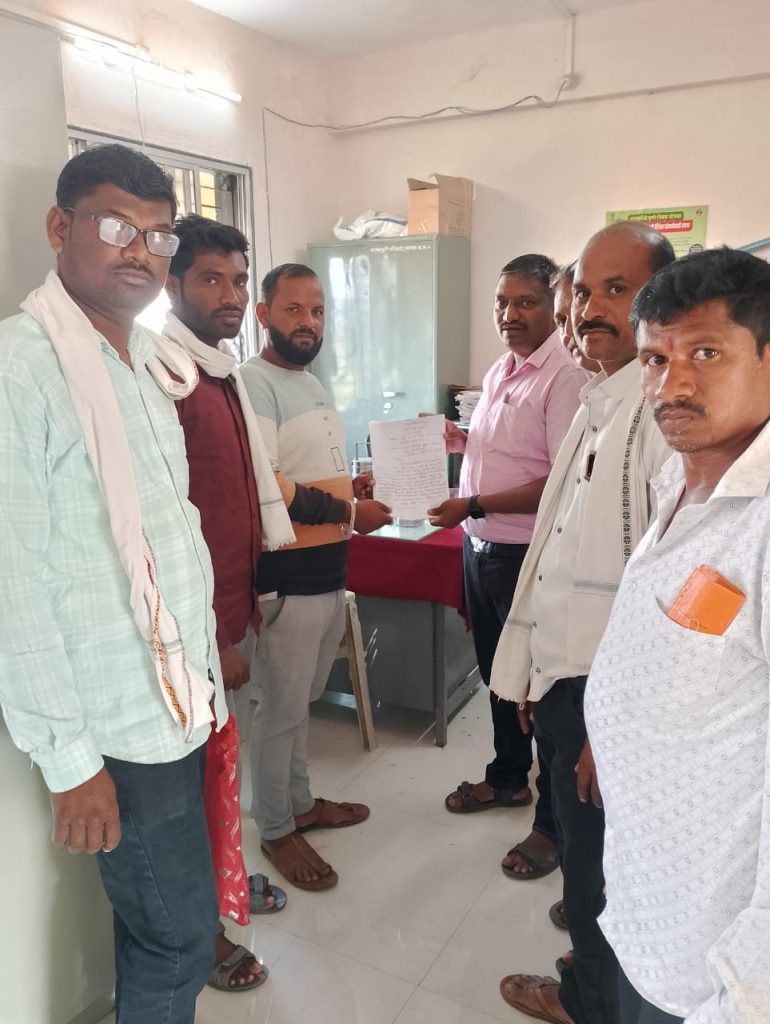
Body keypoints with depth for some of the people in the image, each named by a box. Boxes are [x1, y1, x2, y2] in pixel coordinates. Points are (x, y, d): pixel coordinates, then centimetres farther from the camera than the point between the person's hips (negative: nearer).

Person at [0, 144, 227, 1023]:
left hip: (177, 701, 7)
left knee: (160, 928, 23)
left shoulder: (149, 363, 8)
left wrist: (207, 670, 14)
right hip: (119, 727, -7)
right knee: (179, 935, 9)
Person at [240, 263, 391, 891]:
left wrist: (356, 483, 6)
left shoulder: (312, 383, 16)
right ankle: (276, 831, 24)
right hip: (288, 578, -9)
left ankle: (300, 802, 39)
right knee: (282, 708, 6)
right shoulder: (254, 383, -14)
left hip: (330, 570, 9)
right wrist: (350, 511, -19)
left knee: (304, 699, 21)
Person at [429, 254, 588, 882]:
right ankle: (508, 778, 43)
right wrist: (461, 440, 5)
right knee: (498, 673, 22)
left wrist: (473, 505, -21)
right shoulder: (500, 371, 11)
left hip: (530, 554, -9)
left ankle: (554, 824, 23)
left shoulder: (567, 379, -17)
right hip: (480, 547, 9)